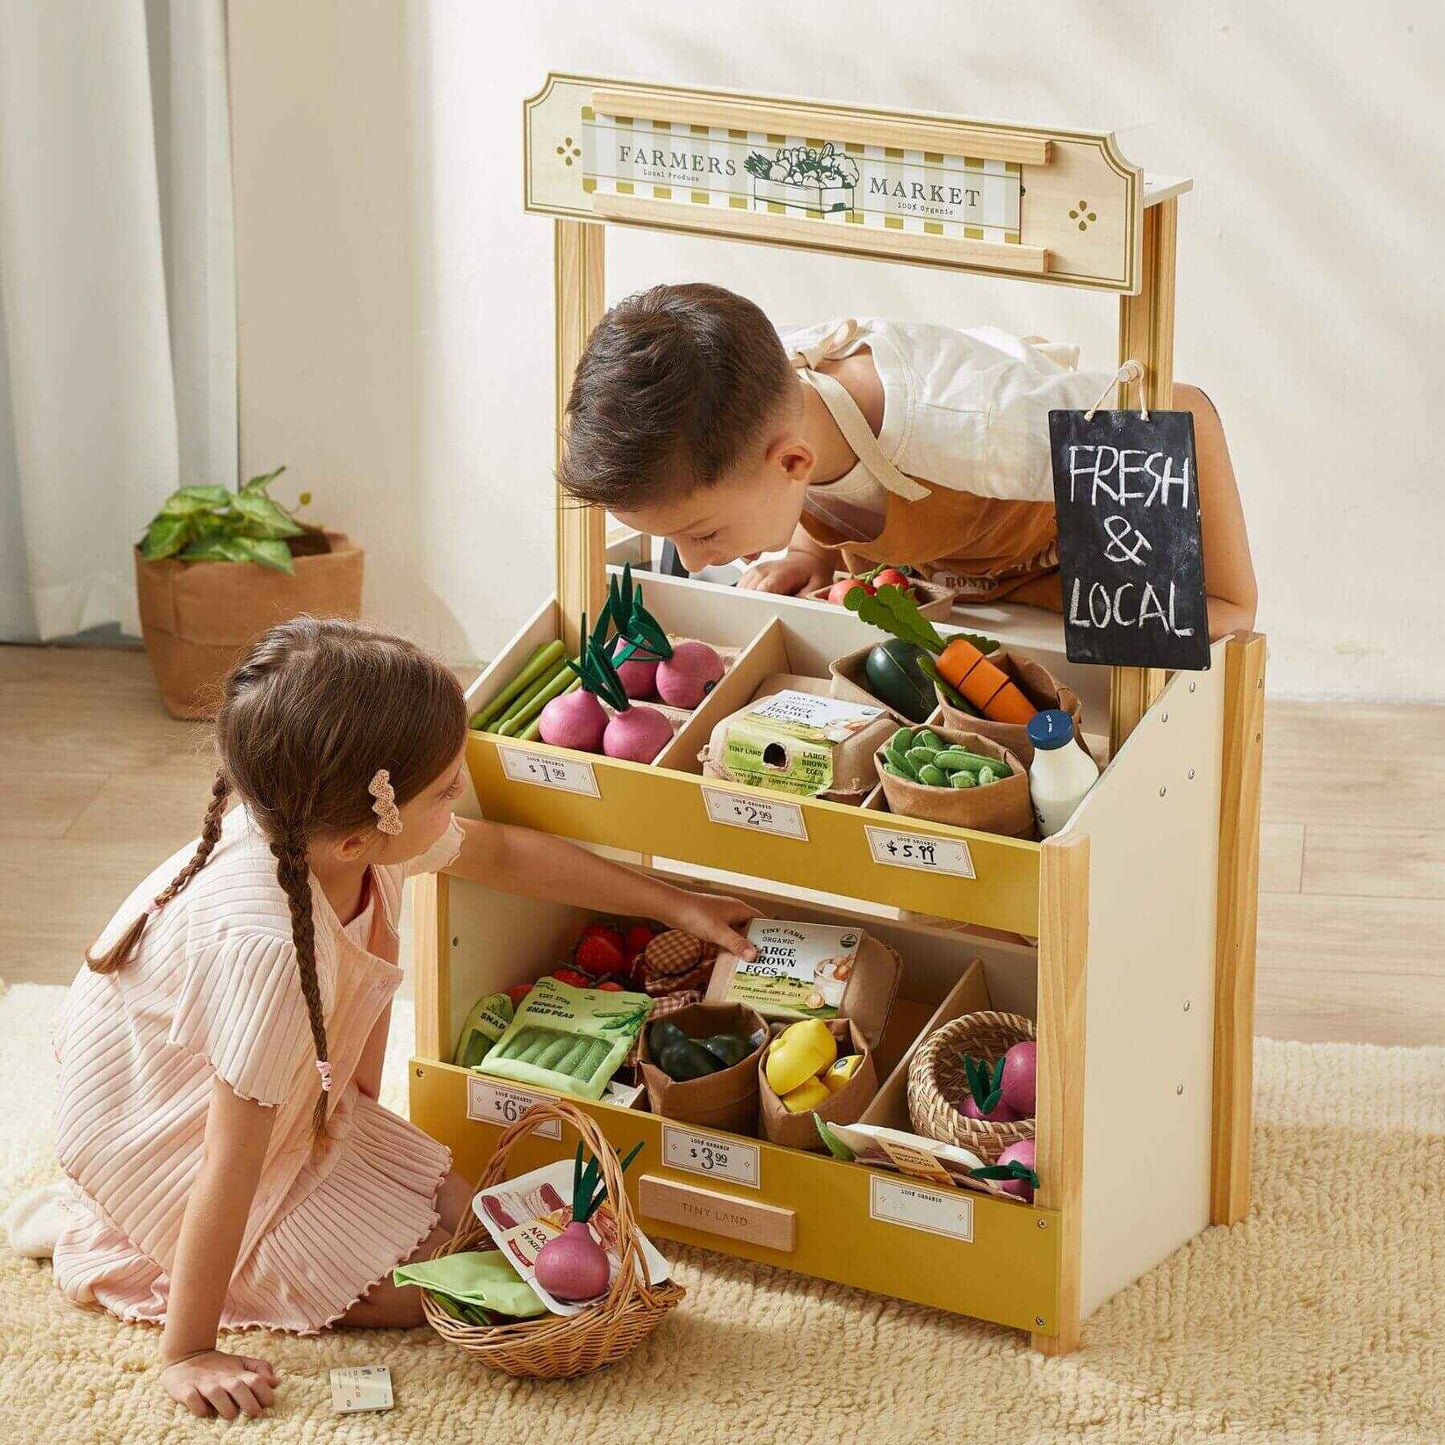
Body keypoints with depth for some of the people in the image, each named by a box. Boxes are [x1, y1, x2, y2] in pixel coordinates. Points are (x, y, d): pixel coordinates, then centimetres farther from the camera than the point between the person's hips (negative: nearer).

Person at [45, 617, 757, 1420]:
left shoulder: (341, 828, -19)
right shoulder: (269, 952, -43)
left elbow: (502, 854, 3)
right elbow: (228, 1168, -34)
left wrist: (677, 906, 9)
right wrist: (187, 1356, -25)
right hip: (166, 1145, -8)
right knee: (407, 1291, -7)